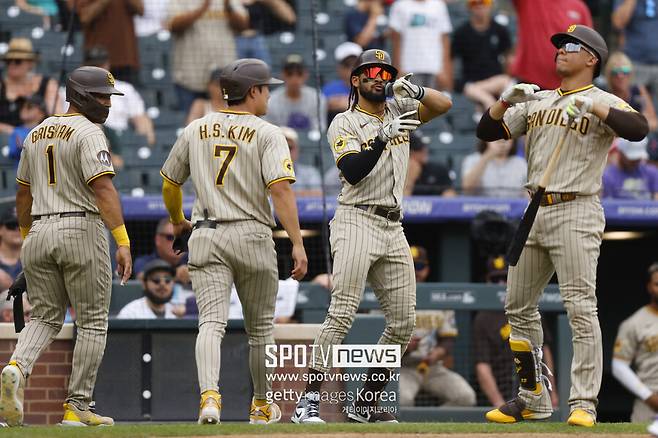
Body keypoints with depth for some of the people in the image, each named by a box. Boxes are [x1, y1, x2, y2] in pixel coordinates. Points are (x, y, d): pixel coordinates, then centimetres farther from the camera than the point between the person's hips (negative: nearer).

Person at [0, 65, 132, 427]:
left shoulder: (37, 133, 14)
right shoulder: (88, 133, -9)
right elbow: (103, 189, -20)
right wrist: (123, 242, -25)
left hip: (39, 234, 6)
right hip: (81, 231, -6)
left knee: (45, 317, 12)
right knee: (92, 322, 5)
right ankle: (77, 407, 3)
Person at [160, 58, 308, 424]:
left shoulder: (196, 130, 9)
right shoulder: (267, 134, -5)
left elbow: (170, 184, 18)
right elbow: (281, 189, -17)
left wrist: (178, 222, 37)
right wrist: (298, 243, -18)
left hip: (206, 238, 2)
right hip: (252, 237, -2)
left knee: (212, 321, -8)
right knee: (260, 327, 14)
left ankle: (210, 395, -31)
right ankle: (262, 405, 27)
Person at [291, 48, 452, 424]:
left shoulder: (399, 112, 17)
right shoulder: (344, 123, 0)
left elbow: (444, 104, 7)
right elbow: (352, 171, -15)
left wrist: (416, 91, -10)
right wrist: (383, 137, -26)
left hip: (393, 229, 7)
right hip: (357, 222, -7)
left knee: (404, 321, 3)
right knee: (342, 314, -17)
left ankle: (366, 404, 11)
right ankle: (309, 402, -20)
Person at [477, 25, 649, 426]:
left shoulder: (602, 102, -2)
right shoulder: (537, 101, 17)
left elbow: (638, 129, -21)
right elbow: (487, 131, 14)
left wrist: (592, 107, -28)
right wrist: (508, 101, -3)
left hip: (576, 213, -7)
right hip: (536, 213, 7)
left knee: (581, 307, -12)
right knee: (519, 306, 10)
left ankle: (584, 404, -13)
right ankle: (534, 399, 18)